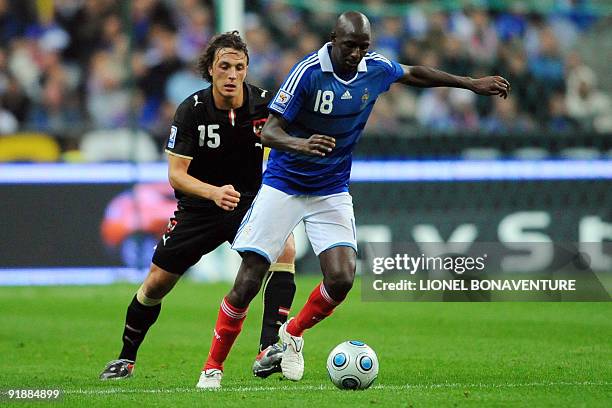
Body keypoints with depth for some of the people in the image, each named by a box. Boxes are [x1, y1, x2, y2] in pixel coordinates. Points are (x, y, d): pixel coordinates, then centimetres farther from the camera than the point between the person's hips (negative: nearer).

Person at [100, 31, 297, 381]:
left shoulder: (264, 104, -13)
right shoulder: (192, 110, -17)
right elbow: (176, 174, -20)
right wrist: (214, 192, -38)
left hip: (250, 201, 0)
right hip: (198, 207, 0)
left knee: (285, 248, -29)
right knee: (156, 283, 2)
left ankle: (269, 350, -31)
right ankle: (126, 358, 27)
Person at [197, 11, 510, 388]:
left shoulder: (377, 69, -5)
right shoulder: (308, 72, -20)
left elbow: (415, 74, 18)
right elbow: (269, 131, -21)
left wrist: (471, 84, 23)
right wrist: (300, 145, -42)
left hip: (332, 192, 4)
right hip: (284, 186, -4)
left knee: (342, 279, -14)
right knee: (248, 281, -10)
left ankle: (293, 334, 15)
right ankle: (214, 367, 5)